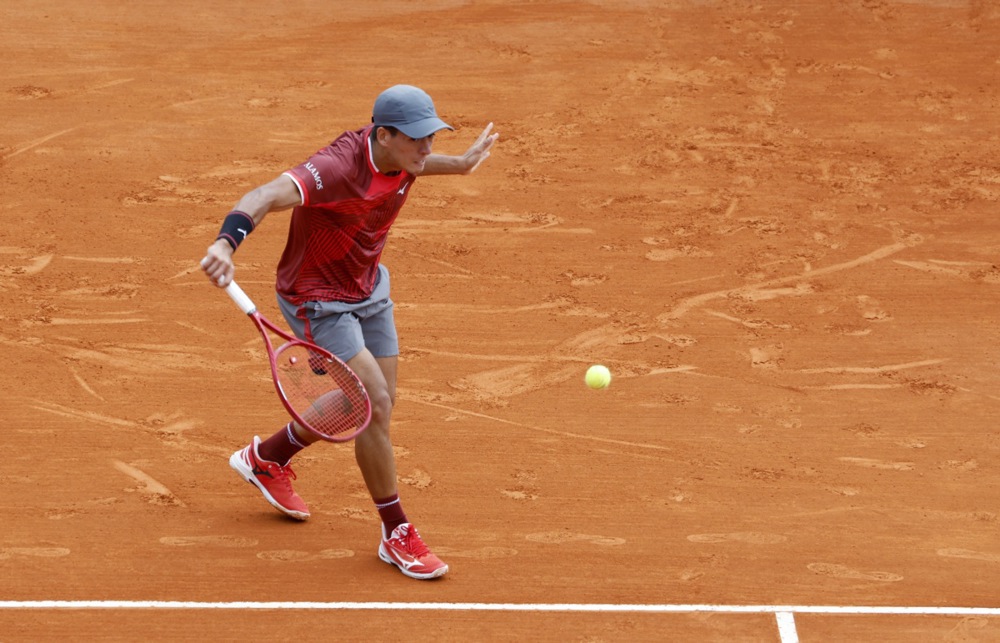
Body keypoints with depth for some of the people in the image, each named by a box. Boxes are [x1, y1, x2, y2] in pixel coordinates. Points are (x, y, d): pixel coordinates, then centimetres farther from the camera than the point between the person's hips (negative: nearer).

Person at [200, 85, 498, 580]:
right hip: (317, 300, -9)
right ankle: (397, 535, 1)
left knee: (376, 404, 18)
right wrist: (226, 242, -67)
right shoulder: (338, 168, -36)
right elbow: (266, 196, -50)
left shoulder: (399, 156, -11)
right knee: (374, 404, -16)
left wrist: (460, 164, 26)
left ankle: (267, 458, 41)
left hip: (367, 288, 9)